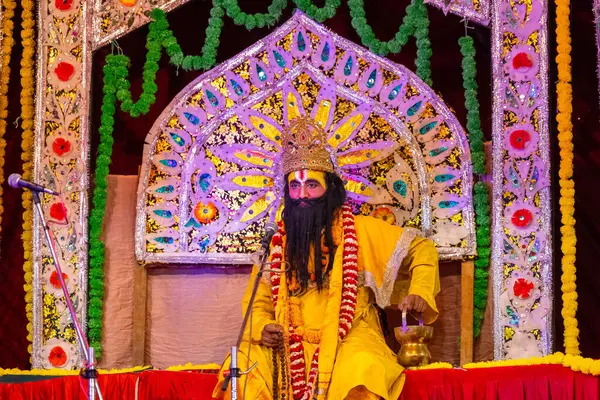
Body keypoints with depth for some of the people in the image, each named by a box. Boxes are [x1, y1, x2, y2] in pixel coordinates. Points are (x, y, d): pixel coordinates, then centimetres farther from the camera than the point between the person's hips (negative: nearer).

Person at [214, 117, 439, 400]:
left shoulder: (360, 231, 1)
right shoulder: (277, 242, 8)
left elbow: (422, 249, 7)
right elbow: (258, 303, 14)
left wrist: (420, 292, -11)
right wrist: (262, 327, -9)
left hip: (350, 340, -3)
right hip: (292, 347, 3)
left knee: (364, 369, -37)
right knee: (243, 366, -23)